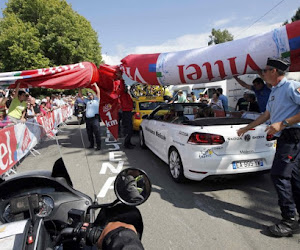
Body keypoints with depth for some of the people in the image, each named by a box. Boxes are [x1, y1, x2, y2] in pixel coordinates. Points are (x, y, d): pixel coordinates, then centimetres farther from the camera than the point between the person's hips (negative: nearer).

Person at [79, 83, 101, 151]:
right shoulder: (87, 101, 20)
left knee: (97, 133, -7)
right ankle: (91, 144, 23)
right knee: (89, 133, 11)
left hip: (95, 118, -5)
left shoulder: (96, 100, 9)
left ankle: (98, 146, -3)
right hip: (88, 119, 5)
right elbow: (80, 95, 22)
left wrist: (95, 85, 5)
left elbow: (98, 92, 1)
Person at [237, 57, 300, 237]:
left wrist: (282, 124, -22)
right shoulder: (274, 92, 19)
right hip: (285, 137, 10)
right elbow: (267, 115, 28)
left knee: (279, 174, -10)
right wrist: (246, 128, 32)